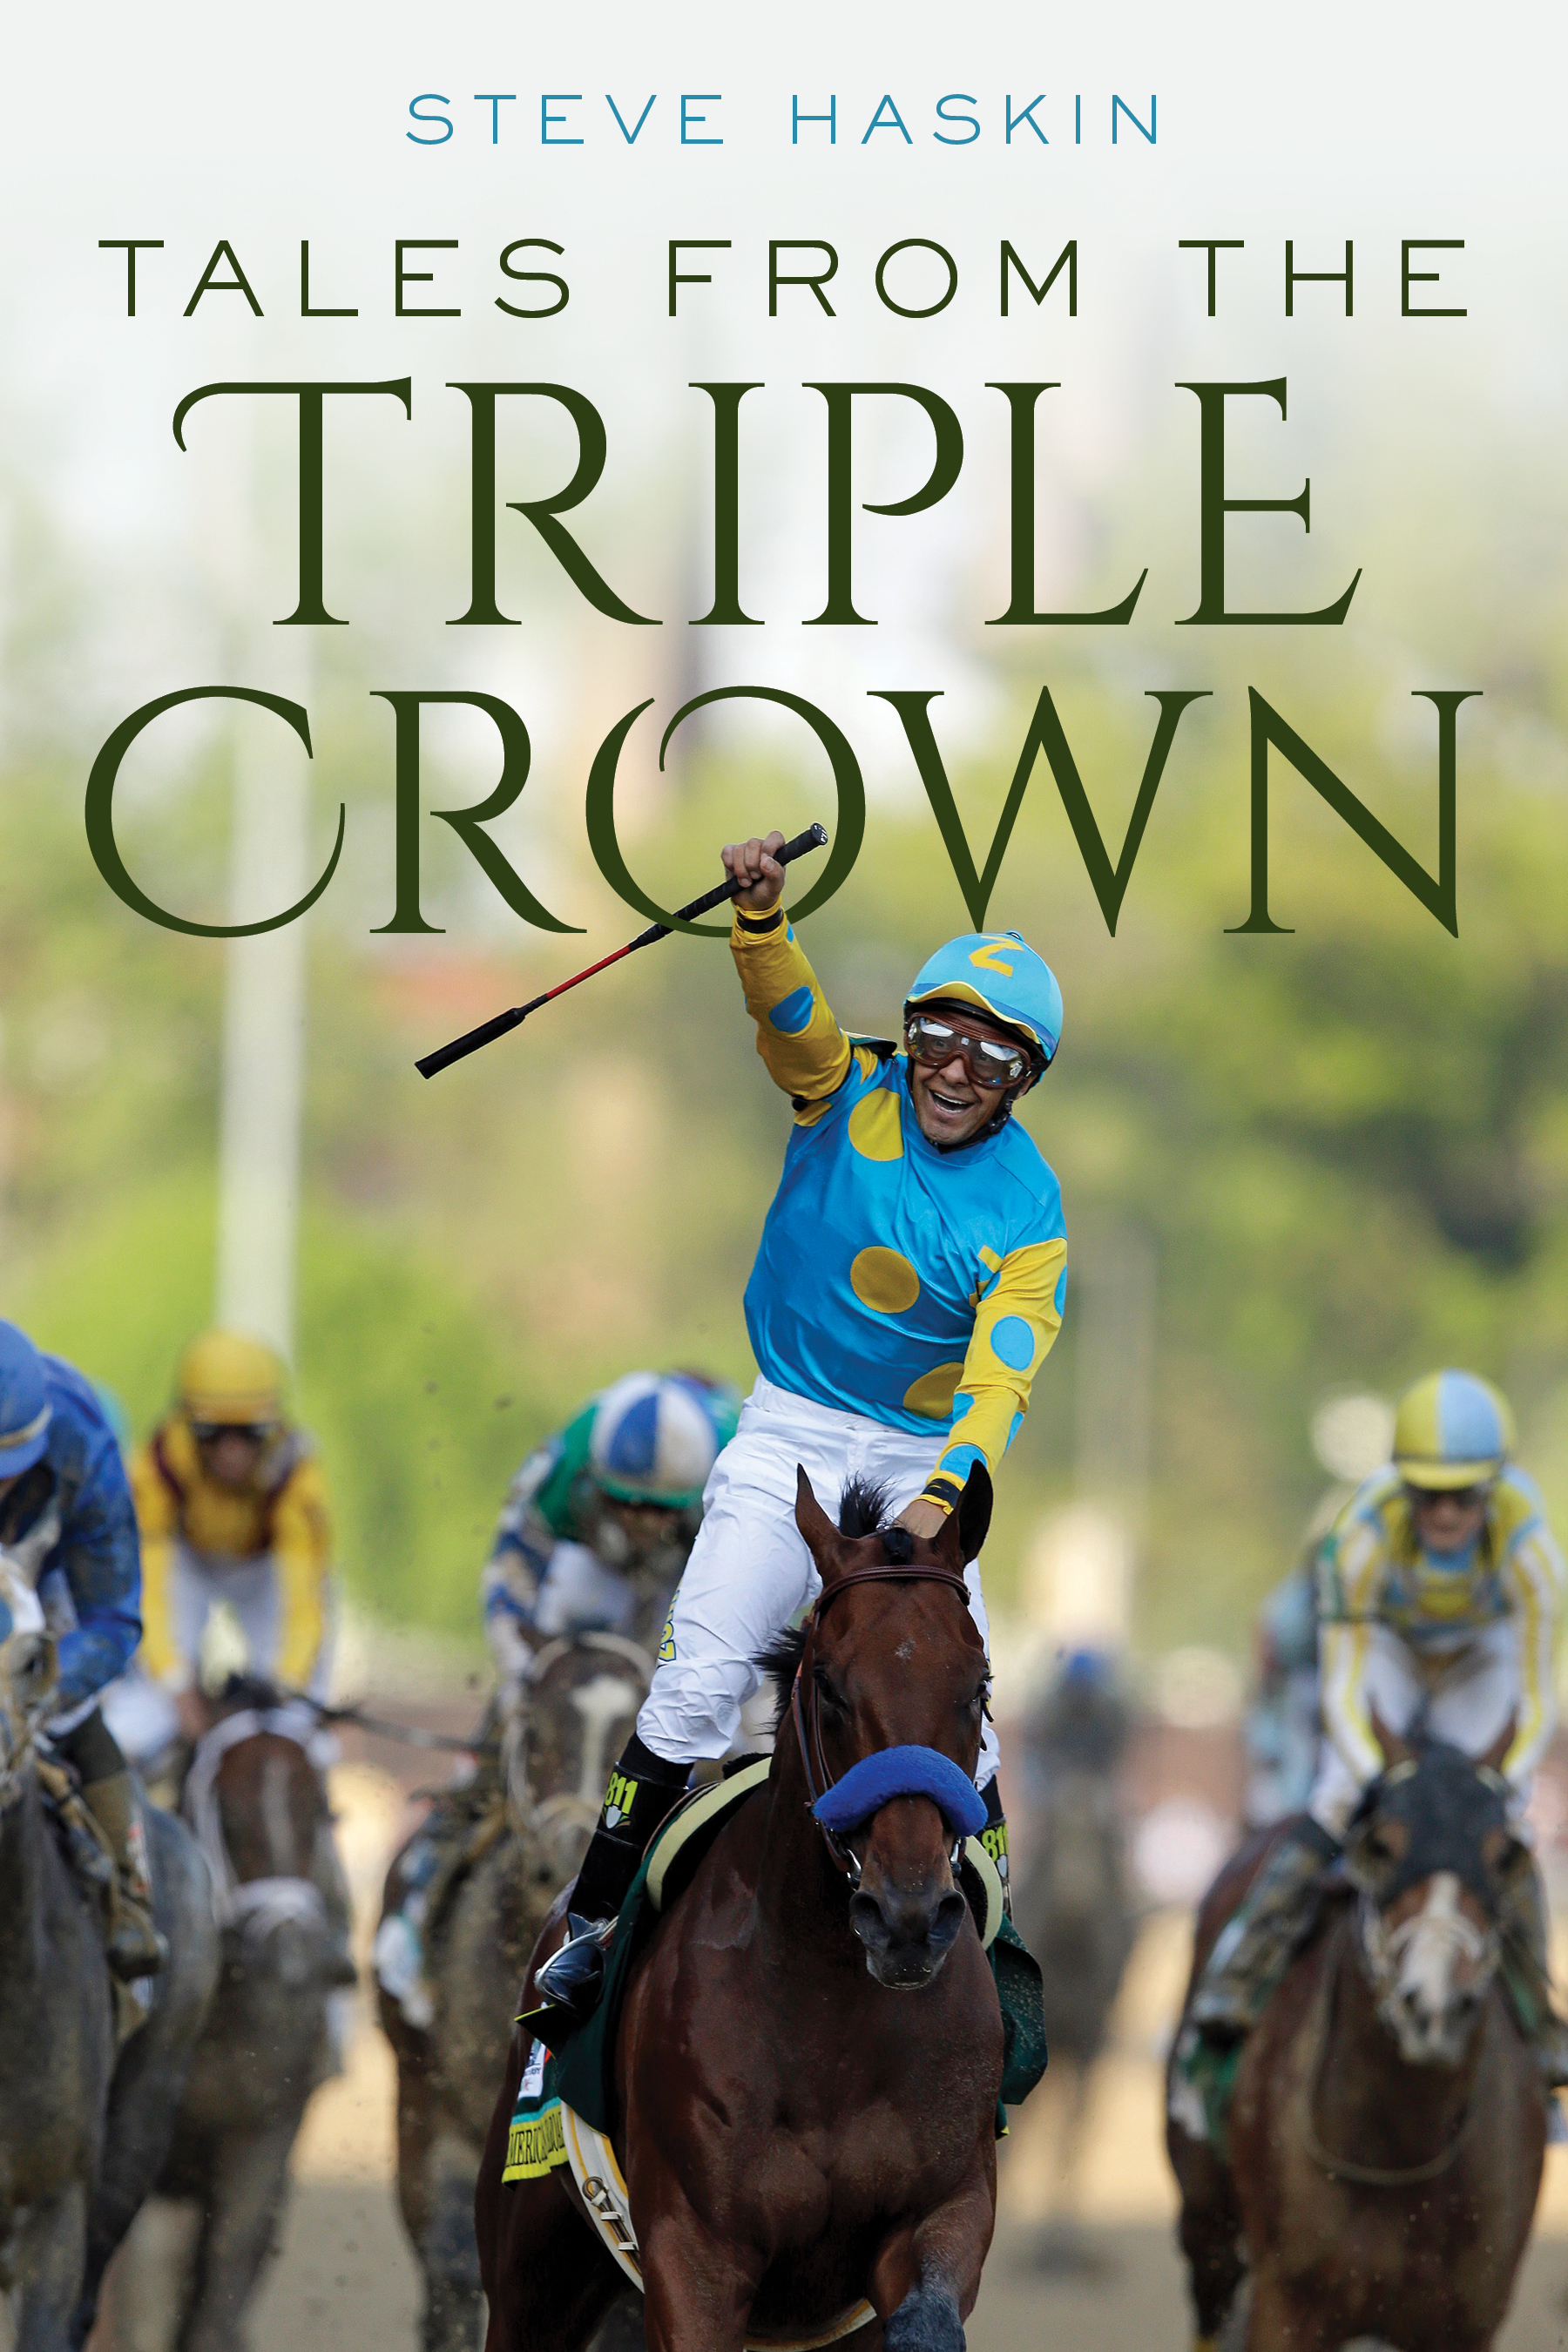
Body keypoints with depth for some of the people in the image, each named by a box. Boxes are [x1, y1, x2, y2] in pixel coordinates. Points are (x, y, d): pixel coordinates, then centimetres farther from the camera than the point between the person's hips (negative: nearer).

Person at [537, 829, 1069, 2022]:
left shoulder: (1025, 1209, -8)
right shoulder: (853, 1089, -3)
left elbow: (1002, 1374, -19)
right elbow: (790, 1013, -22)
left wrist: (947, 1489, -36)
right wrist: (762, 913, -43)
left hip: (922, 1459, 0)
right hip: (792, 1432, 0)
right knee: (696, 1688, -11)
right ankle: (595, 1925, -4)